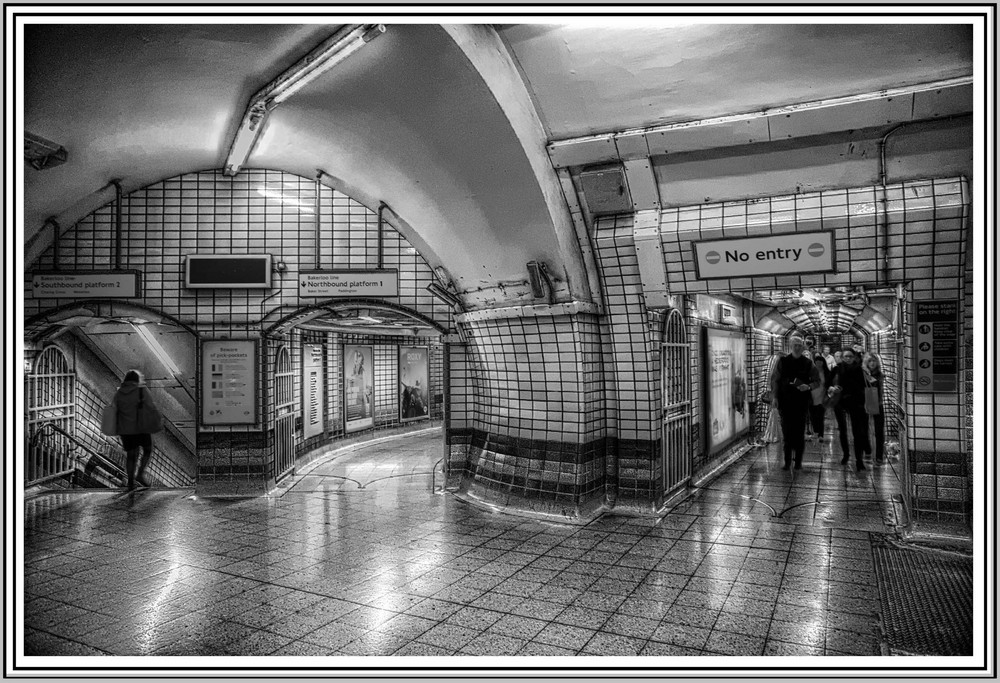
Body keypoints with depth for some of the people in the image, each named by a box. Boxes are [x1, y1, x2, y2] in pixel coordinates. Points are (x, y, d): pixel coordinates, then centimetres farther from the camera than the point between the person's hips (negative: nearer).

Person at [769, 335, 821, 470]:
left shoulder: (808, 364, 2)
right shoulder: (782, 361, 2)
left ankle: (798, 461, 13)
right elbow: (775, 379, 4)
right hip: (785, 402, 0)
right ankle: (787, 461, 11)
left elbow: (817, 381, 8)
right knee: (786, 431, 2)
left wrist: (808, 387, -13)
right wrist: (774, 396, -3)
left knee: (799, 432, 3)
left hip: (801, 402, 0)